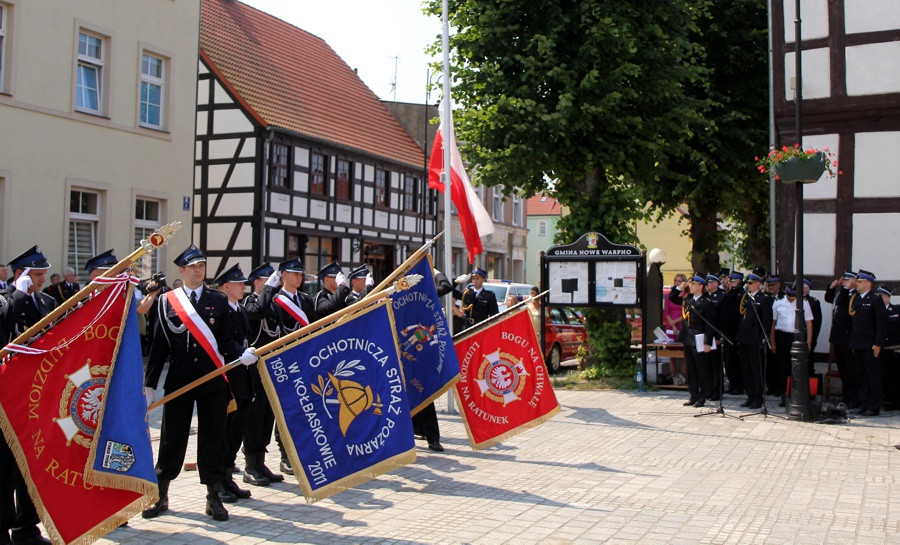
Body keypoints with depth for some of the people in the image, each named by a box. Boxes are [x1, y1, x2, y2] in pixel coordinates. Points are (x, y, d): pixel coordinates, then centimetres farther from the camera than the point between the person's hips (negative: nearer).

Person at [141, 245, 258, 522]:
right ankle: (160, 495, 22)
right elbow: (159, 345, 2)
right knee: (172, 439, 7)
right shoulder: (167, 301, 3)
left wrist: (241, 353, -17)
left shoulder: (219, 300, 6)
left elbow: (225, 339, 4)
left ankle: (214, 497, 16)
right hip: (178, 382, 0)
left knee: (213, 439, 6)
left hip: (213, 382, 1)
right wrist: (149, 384, 0)